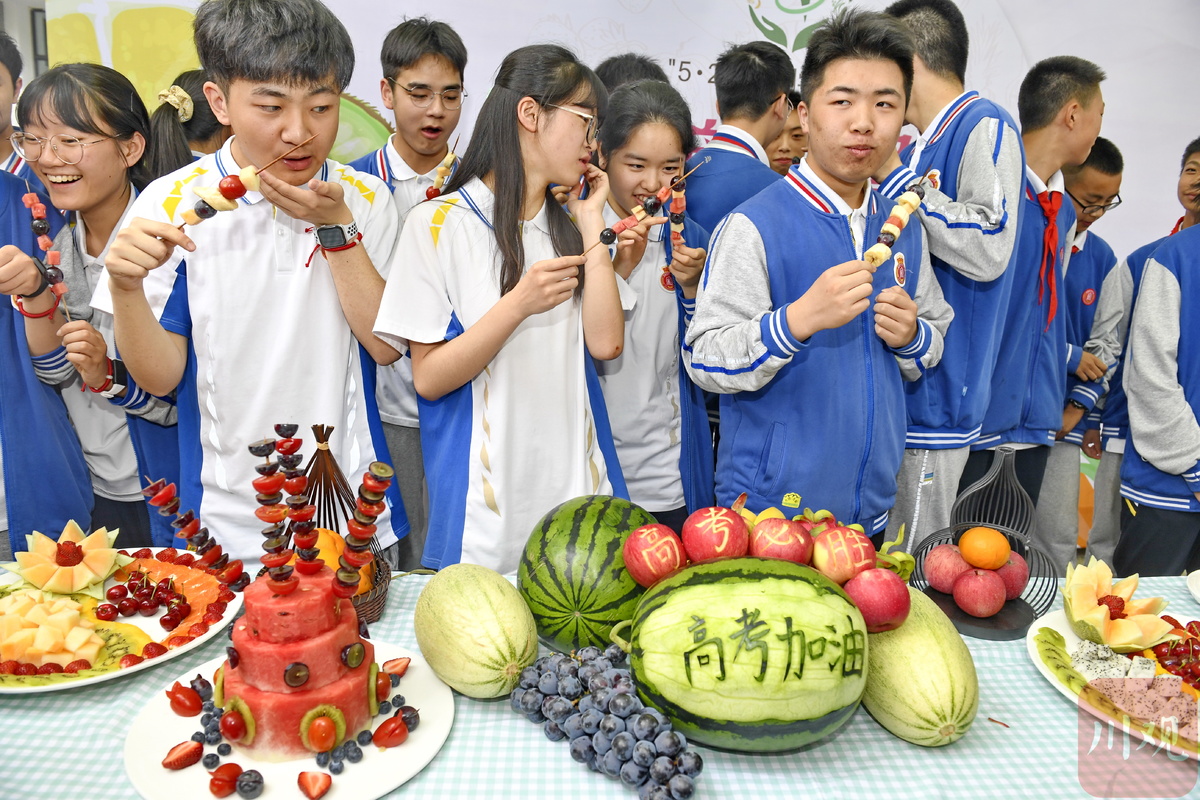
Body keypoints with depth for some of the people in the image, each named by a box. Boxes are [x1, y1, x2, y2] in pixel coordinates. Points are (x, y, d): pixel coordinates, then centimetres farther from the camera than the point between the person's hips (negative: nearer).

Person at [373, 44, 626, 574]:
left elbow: (605, 344, -3)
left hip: (577, 484, 5)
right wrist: (519, 304, -22)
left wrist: (591, 222, -2)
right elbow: (428, 379, -10)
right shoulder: (439, 223, -6)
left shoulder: (567, 226, 11)